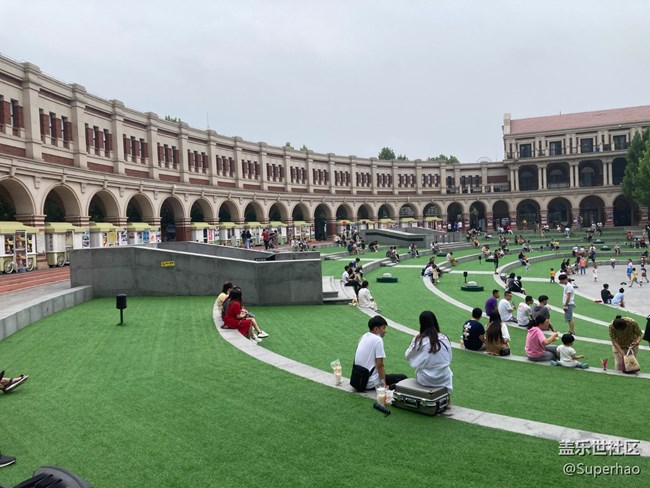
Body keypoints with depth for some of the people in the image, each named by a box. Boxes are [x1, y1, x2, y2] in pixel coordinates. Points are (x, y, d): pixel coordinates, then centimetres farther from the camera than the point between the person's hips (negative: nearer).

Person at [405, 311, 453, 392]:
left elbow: (408, 356, 0)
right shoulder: (444, 339, -7)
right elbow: (449, 360, 2)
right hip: (443, 380, 2)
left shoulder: (418, 340, -13)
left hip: (425, 380, -1)